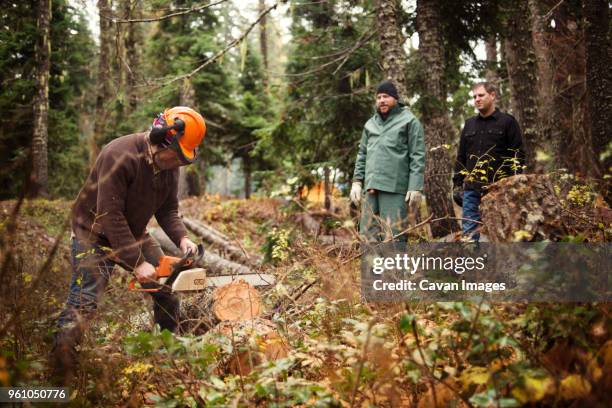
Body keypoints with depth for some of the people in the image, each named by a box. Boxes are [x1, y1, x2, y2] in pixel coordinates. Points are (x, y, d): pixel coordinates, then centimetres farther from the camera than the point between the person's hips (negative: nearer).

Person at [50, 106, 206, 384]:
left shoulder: (169, 164, -7)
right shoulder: (120, 156, -31)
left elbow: (168, 209, 1)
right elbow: (110, 215, -31)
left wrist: (182, 238, -18)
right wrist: (137, 262, -31)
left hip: (133, 234, 8)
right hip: (95, 234, -8)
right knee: (82, 303, -17)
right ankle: (59, 379, -13)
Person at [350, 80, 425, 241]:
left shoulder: (409, 121, 3)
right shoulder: (370, 123, 20)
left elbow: (417, 157, -3)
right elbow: (362, 154, 22)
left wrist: (415, 187, -12)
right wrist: (357, 181, 10)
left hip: (395, 187, -6)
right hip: (371, 187, 6)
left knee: (393, 236, -9)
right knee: (367, 233, 3)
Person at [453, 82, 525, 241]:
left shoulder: (507, 122, 2)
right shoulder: (469, 124, 17)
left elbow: (518, 156, -2)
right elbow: (461, 157, 20)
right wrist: (457, 184, 12)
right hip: (471, 189, 5)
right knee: (470, 233, 2)